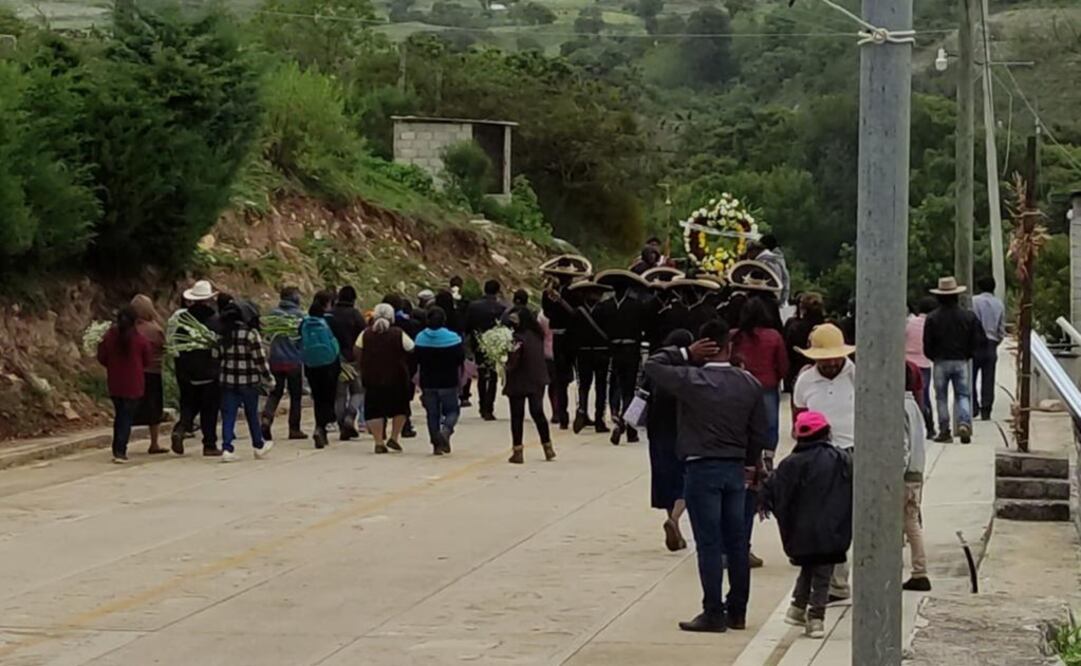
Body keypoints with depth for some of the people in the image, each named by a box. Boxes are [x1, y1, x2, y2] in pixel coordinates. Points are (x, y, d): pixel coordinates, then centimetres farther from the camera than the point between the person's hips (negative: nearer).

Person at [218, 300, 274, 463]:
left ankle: (227, 449, -6)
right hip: (249, 381, -3)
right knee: (252, 414, 12)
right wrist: (268, 377, 2)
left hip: (228, 381, 3)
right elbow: (260, 358, -11)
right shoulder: (251, 333, -11)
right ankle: (259, 446, 26)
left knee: (228, 415, 3)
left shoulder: (223, 333, 2)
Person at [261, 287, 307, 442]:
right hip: (294, 360, -3)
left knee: (275, 392, 12)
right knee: (295, 395, 9)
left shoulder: (273, 313, 1)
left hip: (275, 359, 3)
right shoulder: (299, 315, -9)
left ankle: (266, 418, -12)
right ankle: (294, 428, 10)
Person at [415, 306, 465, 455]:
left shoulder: (420, 338, -3)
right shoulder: (452, 338, -11)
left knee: (432, 413, 10)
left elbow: (417, 360, 3)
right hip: (448, 382, -2)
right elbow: (460, 360, -5)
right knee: (452, 410, 11)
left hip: (428, 382, 2)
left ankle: (436, 443, 5)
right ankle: (446, 430, -18)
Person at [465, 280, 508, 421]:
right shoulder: (501, 308, -13)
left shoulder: (473, 306, -3)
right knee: (492, 379, 3)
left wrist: (473, 342, 10)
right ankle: (488, 410, -5)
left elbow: (467, 327, -1)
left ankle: (483, 409, 23)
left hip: (478, 347, 3)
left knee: (481, 377, 18)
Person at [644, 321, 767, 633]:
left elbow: (652, 365, -2)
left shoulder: (691, 380, -13)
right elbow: (759, 431, 8)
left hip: (702, 468, -5)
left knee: (709, 544, -2)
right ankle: (737, 611, 18)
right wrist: (750, 463, 21)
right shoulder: (749, 384, 1)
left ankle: (713, 614, 0)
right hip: (736, 468, 5)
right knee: (736, 542, 11)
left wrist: (685, 354, -2)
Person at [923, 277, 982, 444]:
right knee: (963, 395, 8)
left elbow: (927, 344, -6)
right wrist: (967, 354, 13)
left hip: (941, 362, -2)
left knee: (941, 397, 7)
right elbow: (978, 339, 0)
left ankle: (944, 431, 7)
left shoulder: (932, 318, -8)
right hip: (961, 361, 2)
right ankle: (964, 423, -15)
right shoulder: (968, 316, -1)